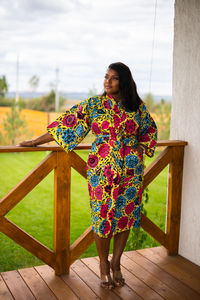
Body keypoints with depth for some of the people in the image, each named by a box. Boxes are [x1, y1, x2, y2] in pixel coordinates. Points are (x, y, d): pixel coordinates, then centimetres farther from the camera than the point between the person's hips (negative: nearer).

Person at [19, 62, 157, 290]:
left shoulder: (138, 106, 5)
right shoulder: (93, 105, -2)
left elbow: (149, 129, 20)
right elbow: (66, 125, -1)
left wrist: (142, 146, 1)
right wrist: (36, 141, -2)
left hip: (131, 170, 2)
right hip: (102, 169, -2)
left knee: (125, 215, 7)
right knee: (102, 216, 2)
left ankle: (116, 263, 27)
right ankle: (104, 265, 23)